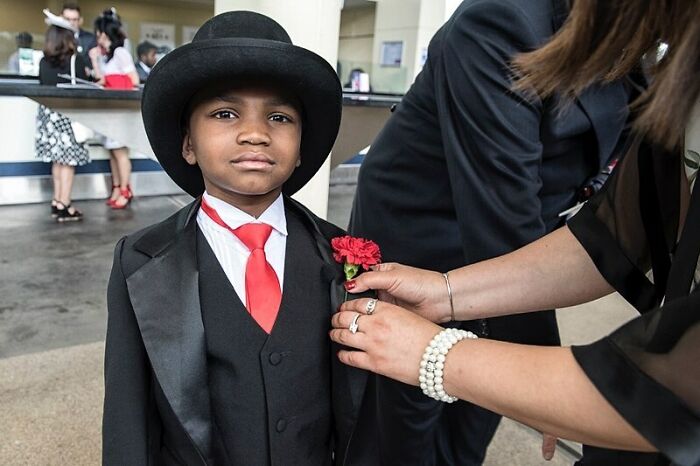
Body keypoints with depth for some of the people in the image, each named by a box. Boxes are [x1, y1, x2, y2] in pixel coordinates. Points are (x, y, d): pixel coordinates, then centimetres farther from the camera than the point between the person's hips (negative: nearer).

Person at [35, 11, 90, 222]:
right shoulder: (75, 59, -7)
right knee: (68, 158, -3)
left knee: (57, 158, 13)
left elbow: (43, 85, 14)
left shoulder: (44, 61, 6)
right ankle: (64, 206, -4)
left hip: (48, 111, 5)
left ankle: (57, 201, 19)